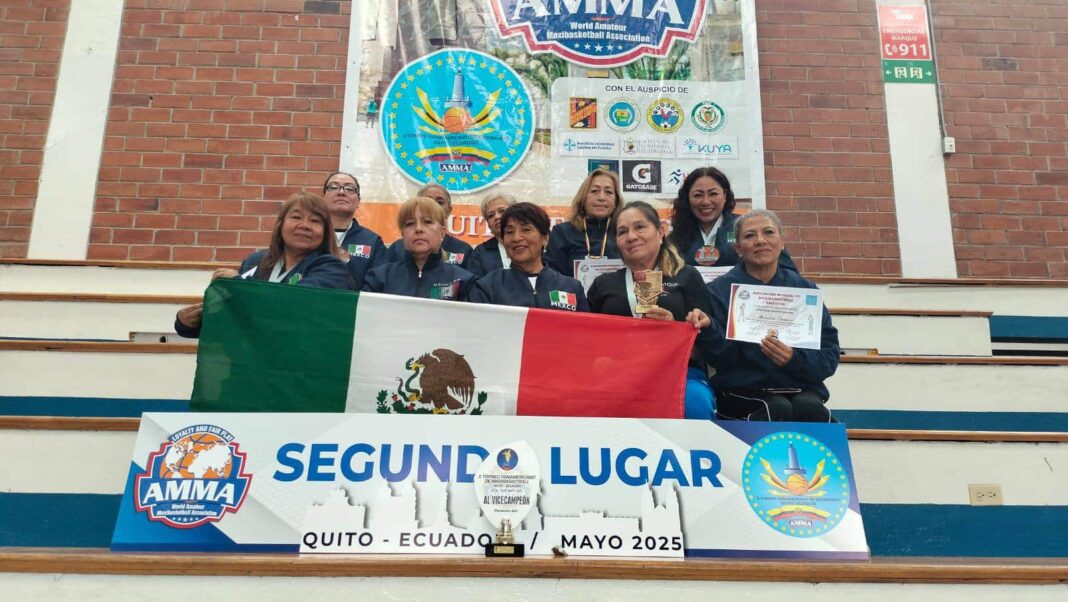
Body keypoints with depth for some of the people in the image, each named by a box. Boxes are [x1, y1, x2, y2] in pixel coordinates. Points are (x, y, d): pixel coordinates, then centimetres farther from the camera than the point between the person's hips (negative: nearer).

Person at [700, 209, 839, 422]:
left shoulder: (805, 290, 10)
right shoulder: (719, 290, 4)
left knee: (809, 408, -29)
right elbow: (723, 359, -5)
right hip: (743, 390, -3)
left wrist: (794, 359, -17)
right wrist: (707, 330, -25)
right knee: (778, 409, -32)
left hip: (801, 389, 3)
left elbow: (829, 356, 3)